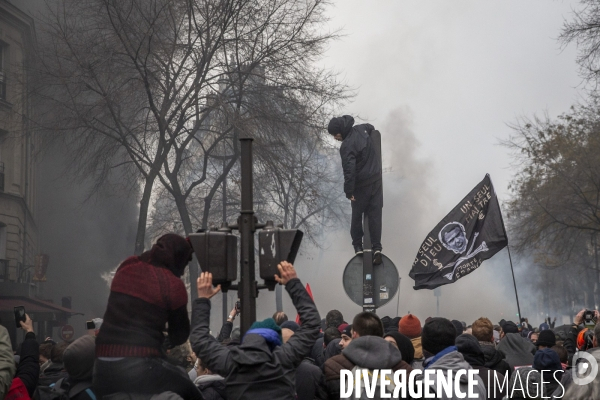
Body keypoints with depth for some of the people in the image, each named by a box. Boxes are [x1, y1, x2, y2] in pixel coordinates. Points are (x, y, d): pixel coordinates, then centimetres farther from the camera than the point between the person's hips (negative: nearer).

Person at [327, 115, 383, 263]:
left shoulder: (347, 146, -25)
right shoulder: (361, 129, -1)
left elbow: (349, 170, -27)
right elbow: (371, 127, 25)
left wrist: (349, 191, -17)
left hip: (361, 185, -7)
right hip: (376, 180, 7)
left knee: (357, 215, 13)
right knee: (375, 215, 6)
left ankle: (357, 246, 20)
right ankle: (377, 247, 0)